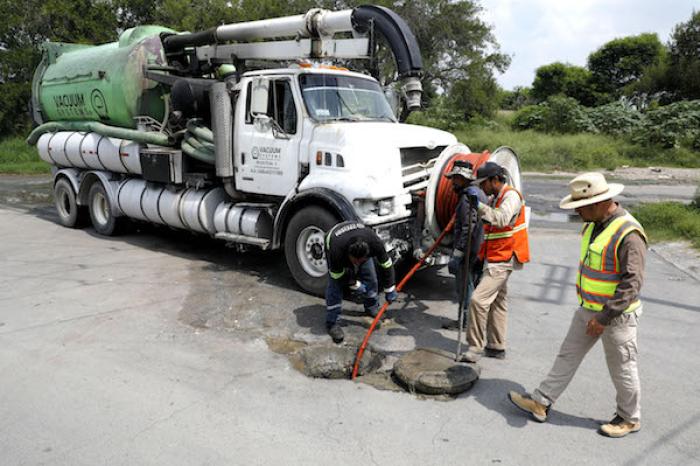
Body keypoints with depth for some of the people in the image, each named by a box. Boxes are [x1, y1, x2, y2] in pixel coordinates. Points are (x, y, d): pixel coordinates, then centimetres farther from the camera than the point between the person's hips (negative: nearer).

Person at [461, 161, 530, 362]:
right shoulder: (494, 198, 17)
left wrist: (479, 205, -38)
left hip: (502, 260, -10)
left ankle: (475, 347, -10)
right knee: (497, 302, 16)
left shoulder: (511, 195, -13)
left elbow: (502, 219, -32)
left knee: (478, 300, -16)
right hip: (495, 259, 10)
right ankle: (496, 347, 26)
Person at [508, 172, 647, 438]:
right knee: (567, 356, 12)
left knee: (622, 370, 10)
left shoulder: (628, 234, -24)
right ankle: (541, 402, 21)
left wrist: (605, 317, -25)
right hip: (588, 309, 8)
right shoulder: (593, 225, 4)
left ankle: (629, 419, 31)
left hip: (617, 315, -8)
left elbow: (632, 283, -25)